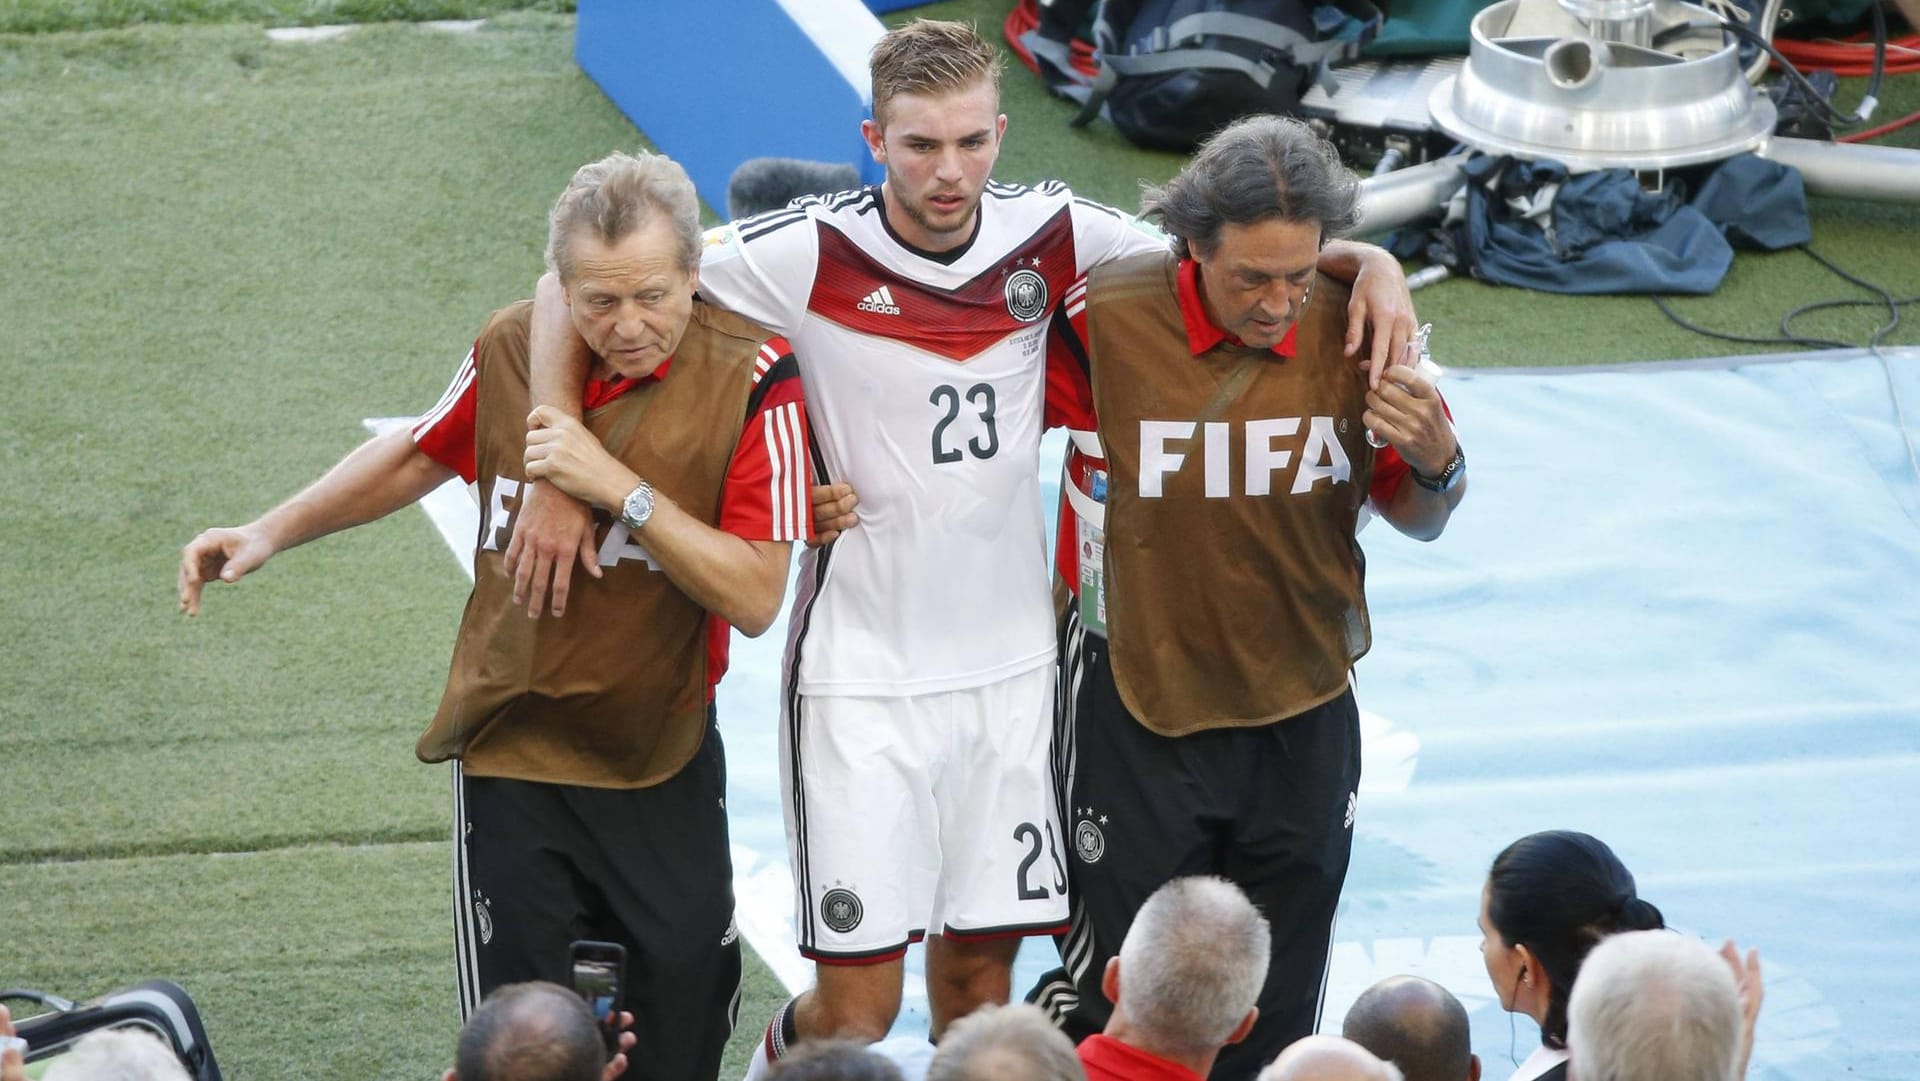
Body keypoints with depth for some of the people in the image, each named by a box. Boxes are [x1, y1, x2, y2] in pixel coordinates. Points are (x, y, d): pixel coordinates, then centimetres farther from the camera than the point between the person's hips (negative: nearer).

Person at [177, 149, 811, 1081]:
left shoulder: (751, 378, -15)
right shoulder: (511, 348, -4)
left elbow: (754, 597, -20)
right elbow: (420, 455, 18)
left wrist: (622, 487, -27)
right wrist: (269, 533, 16)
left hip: (666, 769, -2)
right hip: (511, 758, 2)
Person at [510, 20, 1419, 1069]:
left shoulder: (1048, 236, -3)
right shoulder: (813, 253, -15)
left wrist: (1369, 263, -8)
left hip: (1009, 662, 4)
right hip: (863, 673, -4)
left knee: (979, 973, 11)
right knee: (858, 1003, -4)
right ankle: (778, 1058, 27)